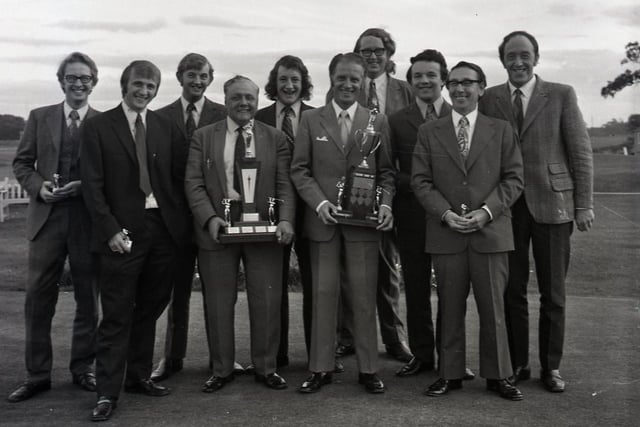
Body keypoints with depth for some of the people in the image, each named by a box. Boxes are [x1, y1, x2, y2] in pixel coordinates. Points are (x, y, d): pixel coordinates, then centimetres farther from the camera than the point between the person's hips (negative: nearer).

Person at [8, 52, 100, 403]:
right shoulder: (39, 117, 9)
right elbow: (22, 162, 9)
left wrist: (84, 187, -15)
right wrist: (39, 186, -10)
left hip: (88, 219, -1)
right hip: (46, 217, 1)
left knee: (88, 299, 9)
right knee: (37, 298, 3)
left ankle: (83, 368, 24)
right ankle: (37, 374, 16)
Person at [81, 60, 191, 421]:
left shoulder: (167, 129, 10)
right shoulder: (99, 127, 1)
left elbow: (179, 180, 10)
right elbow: (93, 184, -5)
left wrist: (182, 225, 1)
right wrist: (110, 229, -13)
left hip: (164, 229, 4)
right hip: (122, 232, -4)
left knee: (150, 309, 12)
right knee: (117, 315, -2)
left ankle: (139, 376, 27)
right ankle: (108, 392, 7)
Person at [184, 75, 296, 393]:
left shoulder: (276, 138, 7)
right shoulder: (203, 137, 6)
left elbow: (284, 185, 1)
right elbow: (193, 183, -1)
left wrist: (285, 220, -15)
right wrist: (210, 218, -16)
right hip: (217, 230, 0)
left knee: (267, 302, 5)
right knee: (219, 304, 8)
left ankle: (266, 367, 22)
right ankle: (221, 369, 23)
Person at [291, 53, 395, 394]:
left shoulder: (378, 121, 8)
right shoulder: (310, 120, 6)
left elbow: (386, 170, 8)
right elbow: (299, 170, 3)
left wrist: (385, 203, -8)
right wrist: (319, 202, -11)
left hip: (364, 221, 0)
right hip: (322, 220, 0)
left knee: (364, 297, 4)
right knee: (323, 294, 5)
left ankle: (368, 368, 16)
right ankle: (320, 368, 16)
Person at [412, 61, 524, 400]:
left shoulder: (501, 130, 9)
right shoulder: (429, 132, 9)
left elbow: (513, 178, 3)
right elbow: (420, 181, 3)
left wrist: (486, 211, -11)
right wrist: (445, 213, -11)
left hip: (491, 232, 0)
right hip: (445, 233, 0)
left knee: (493, 308, 5)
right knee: (450, 308, 6)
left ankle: (497, 375, 17)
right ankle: (450, 374, 17)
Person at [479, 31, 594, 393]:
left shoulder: (562, 95, 2)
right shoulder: (489, 99, 6)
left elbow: (581, 151, 1)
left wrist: (585, 204, -4)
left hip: (552, 203, -1)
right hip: (507, 206, 1)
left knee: (553, 294, 7)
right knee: (512, 291, 7)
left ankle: (551, 366, 20)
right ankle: (518, 363, 20)